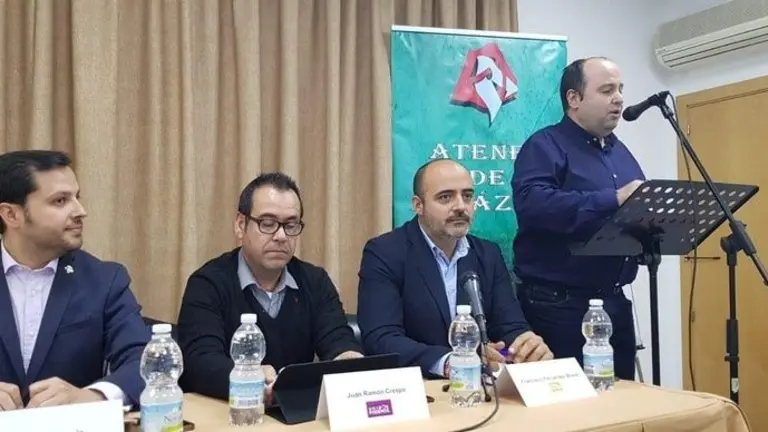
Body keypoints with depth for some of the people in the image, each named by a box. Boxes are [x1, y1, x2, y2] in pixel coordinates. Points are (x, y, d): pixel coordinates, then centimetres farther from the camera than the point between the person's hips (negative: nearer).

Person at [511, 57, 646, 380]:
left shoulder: (620, 151, 17)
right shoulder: (545, 145, -9)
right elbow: (533, 203, -27)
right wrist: (614, 199, -26)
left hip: (614, 301, 8)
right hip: (558, 304, -8)